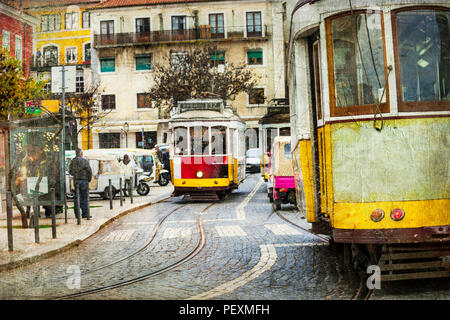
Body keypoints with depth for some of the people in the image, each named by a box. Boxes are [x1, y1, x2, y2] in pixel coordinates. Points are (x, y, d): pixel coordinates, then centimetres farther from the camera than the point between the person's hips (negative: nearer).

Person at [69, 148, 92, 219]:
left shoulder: (72, 161, 6)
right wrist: (89, 179, 4)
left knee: (76, 197, 9)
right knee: (84, 197, -1)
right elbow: (89, 171, -11)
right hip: (84, 180, -5)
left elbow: (70, 171, 13)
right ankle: (84, 214, 0)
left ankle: (77, 214, 10)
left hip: (76, 180, 5)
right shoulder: (84, 161, -11)